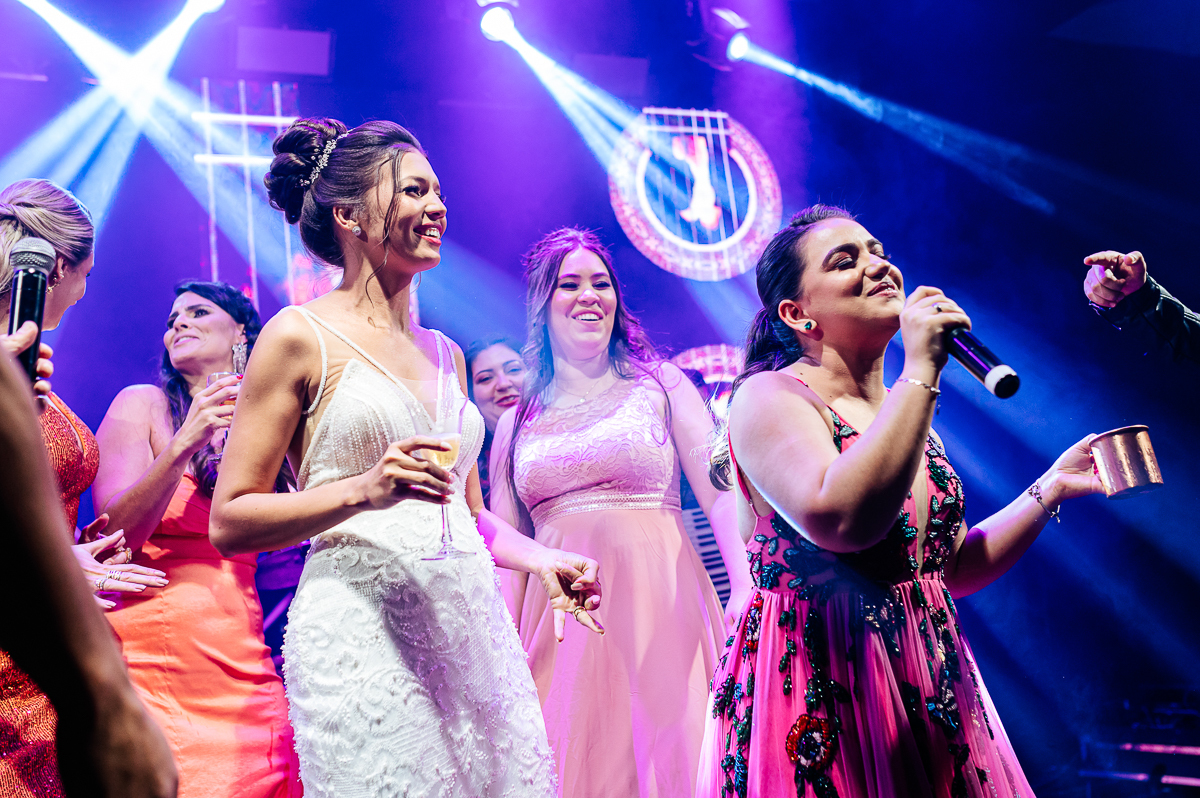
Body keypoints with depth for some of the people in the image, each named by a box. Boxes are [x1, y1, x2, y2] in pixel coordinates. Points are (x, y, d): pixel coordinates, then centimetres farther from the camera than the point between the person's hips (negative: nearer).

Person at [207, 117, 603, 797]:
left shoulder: (445, 353, 16)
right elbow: (229, 523, -5)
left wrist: (546, 561, 7)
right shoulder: (301, 337, -2)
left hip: (473, 628, 6)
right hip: (363, 631, -6)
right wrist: (363, 489, -18)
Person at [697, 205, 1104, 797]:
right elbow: (842, 521, -29)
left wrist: (1052, 487, 9)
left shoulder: (903, 414, 12)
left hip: (930, 683, 7)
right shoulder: (770, 396, -10)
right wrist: (921, 371, -23)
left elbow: (952, 568, 16)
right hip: (819, 693, -7)